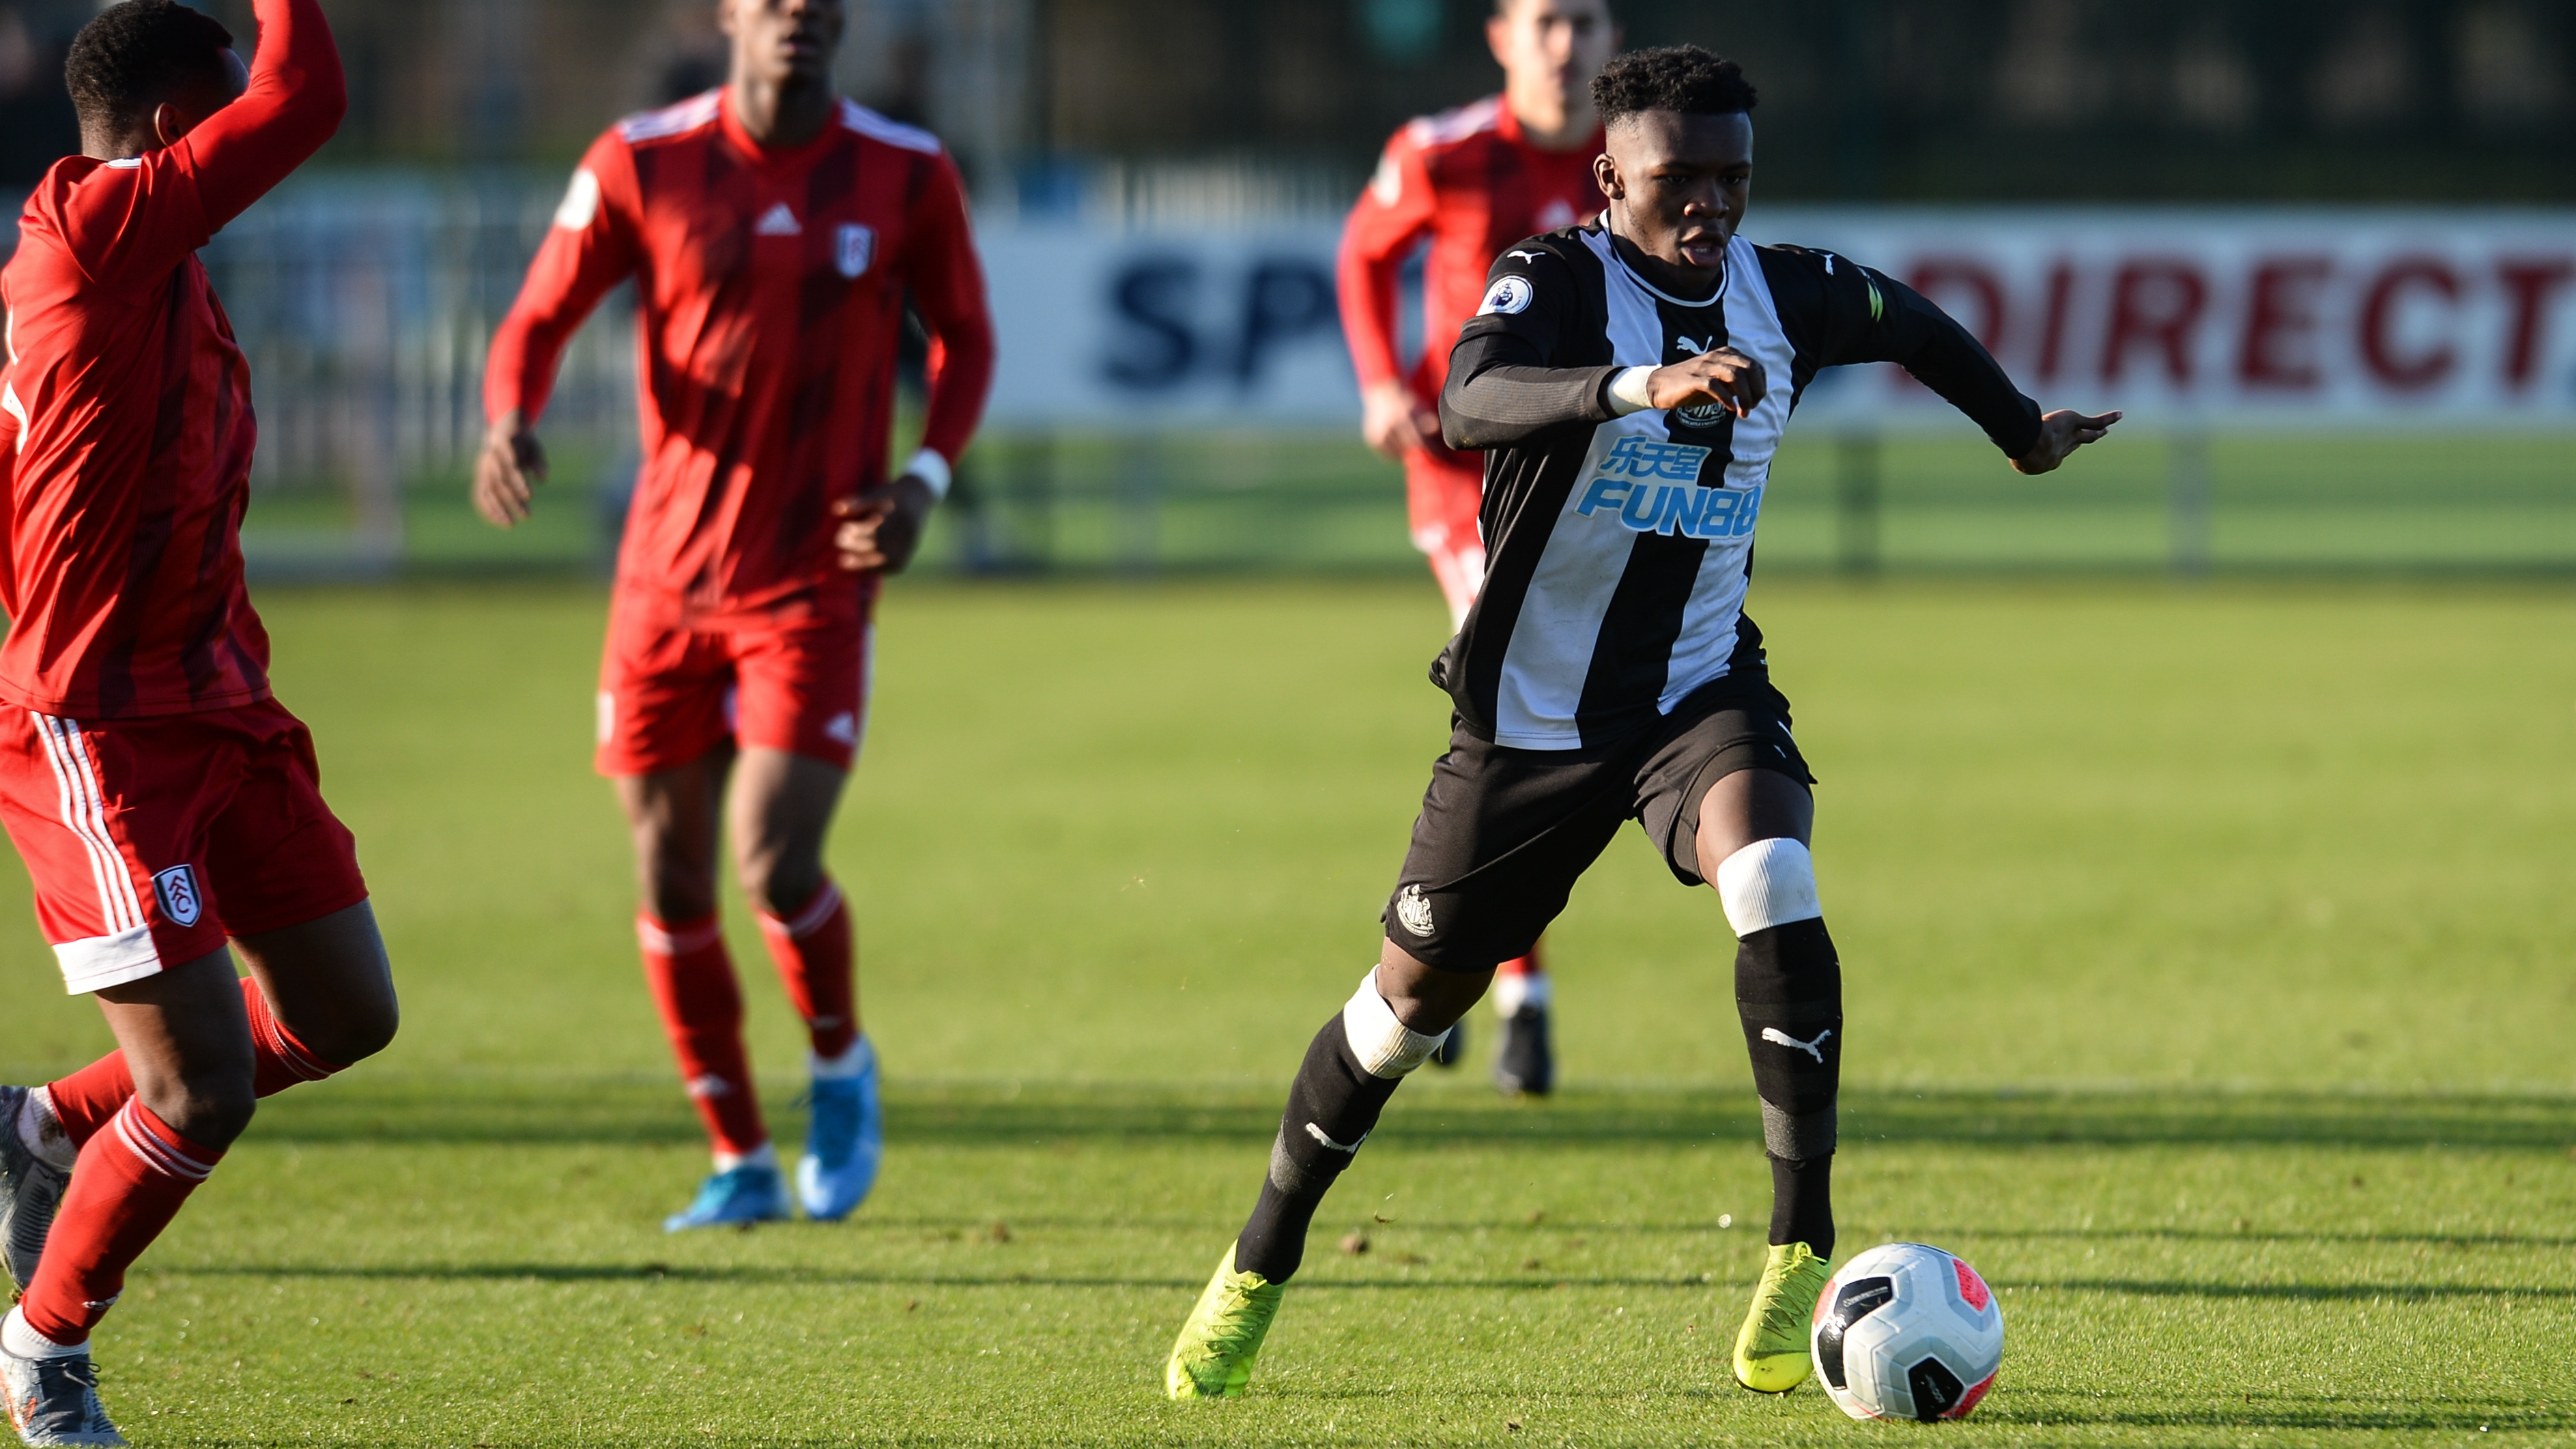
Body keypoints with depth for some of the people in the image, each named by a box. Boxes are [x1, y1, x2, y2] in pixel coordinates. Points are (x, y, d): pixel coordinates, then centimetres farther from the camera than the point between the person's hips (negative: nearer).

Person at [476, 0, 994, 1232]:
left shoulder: (906, 175, -3)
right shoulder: (640, 164, -4)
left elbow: (964, 338, 11)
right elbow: (538, 320, 1)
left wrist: (926, 481, -6)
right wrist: (510, 425, -22)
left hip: (816, 579, -2)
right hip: (667, 575, 2)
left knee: (776, 864, -15)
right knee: (670, 877, 4)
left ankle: (841, 1068, 16)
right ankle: (740, 1162, 20)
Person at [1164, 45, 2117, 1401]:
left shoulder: (1788, 296, -3)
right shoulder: (1557, 278, -17)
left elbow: (1914, 325, 21)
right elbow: (1467, 405, -40)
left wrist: (2025, 430, 32)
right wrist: (1642, 387, -54)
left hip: (1699, 691, 2)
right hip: (1531, 712, -2)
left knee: (1776, 898, -27)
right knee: (1412, 994, 8)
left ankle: (1800, 1259, -21)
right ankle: (1256, 1270, 29)